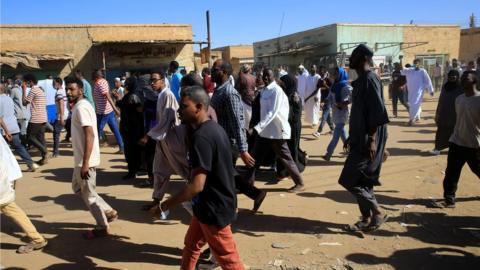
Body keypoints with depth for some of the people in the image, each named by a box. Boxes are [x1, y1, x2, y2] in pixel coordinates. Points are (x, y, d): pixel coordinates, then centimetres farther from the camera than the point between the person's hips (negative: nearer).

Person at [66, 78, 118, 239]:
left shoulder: (81, 108, -18)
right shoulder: (81, 106, 12)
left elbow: (90, 136, -25)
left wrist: (85, 163, -26)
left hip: (85, 160, -10)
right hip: (80, 158, 10)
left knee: (88, 194, 2)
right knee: (77, 188, 22)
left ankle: (102, 227, 16)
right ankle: (109, 212, 28)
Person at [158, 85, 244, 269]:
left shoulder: (201, 136, -26)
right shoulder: (213, 127, 6)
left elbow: (196, 185, -29)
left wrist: (165, 206, -17)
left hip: (214, 208, -10)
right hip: (209, 205, 10)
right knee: (191, 245, 23)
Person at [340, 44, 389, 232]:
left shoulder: (370, 79, -15)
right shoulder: (361, 80, 14)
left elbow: (377, 113, -22)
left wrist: (371, 140, -24)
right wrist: (351, 137, 22)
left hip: (367, 141, -10)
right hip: (360, 139, 10)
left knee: (349, 180, -7)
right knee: (361, 180, 13)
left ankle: (378, 213, 5)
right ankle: (367, 219, 23)